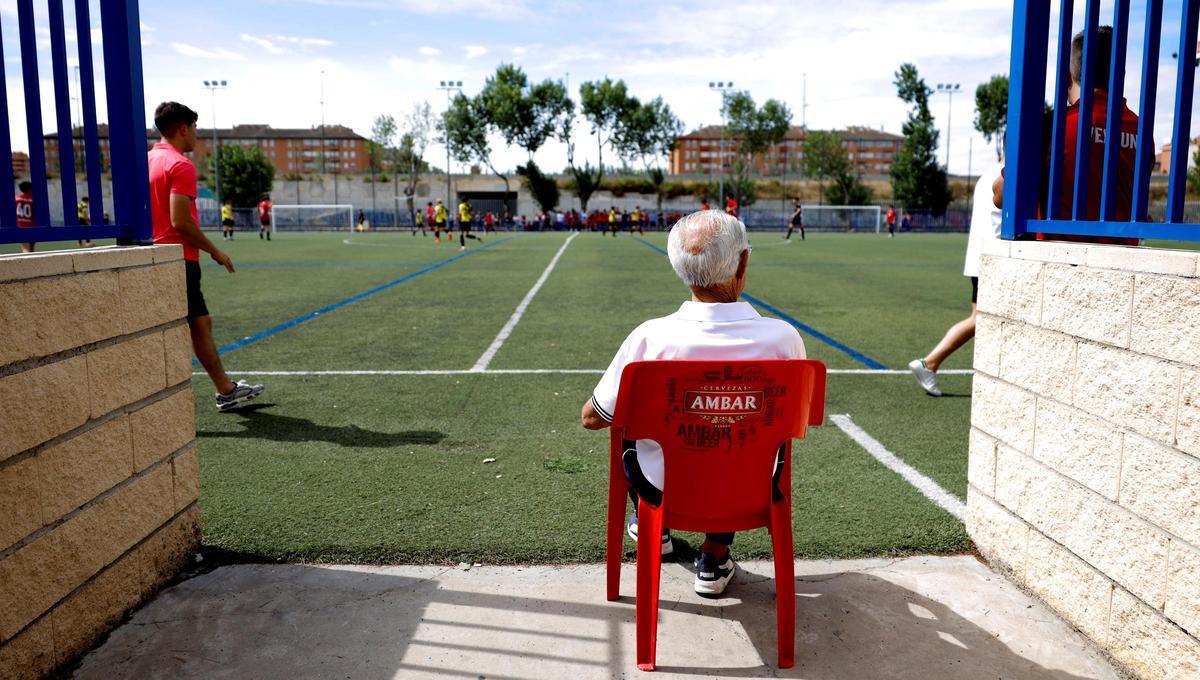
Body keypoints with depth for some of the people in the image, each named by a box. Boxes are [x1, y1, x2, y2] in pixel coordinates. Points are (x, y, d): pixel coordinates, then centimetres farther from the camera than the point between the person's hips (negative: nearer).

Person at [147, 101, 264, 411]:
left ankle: (226, 390, 28)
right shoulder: (181, 165, -14)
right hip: (180, 261, -10)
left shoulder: (149, 159, 13)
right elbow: (180, 220, -22)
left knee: (201, 324, 17)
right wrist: (214, 251, -11)